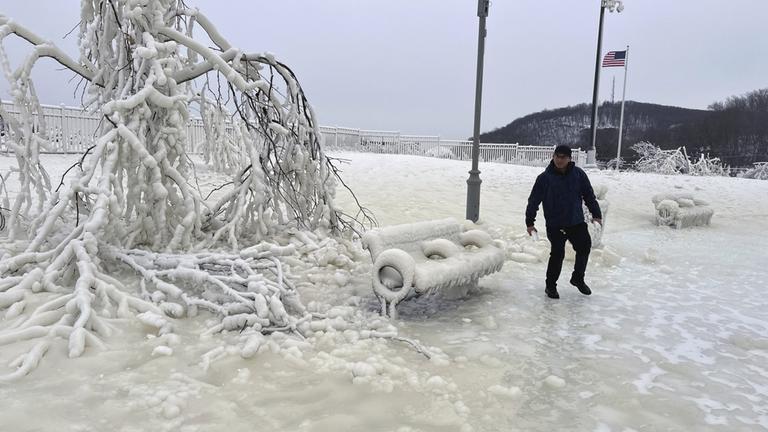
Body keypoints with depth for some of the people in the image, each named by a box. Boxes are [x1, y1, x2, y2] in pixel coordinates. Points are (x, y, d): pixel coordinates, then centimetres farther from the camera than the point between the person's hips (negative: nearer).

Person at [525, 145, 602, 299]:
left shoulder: (578, 174, 0)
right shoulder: (544, 178, -7)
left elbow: (589, 195, 9)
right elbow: (534, 201, -4)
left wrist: (596, 214, 5)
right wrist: (530, 222, -4)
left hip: (577, 222, 4)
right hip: (555, 225, -3)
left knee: (584, 247, 7)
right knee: (557, 254, -7)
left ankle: (578, 279, 31)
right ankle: (550, 285, 12)